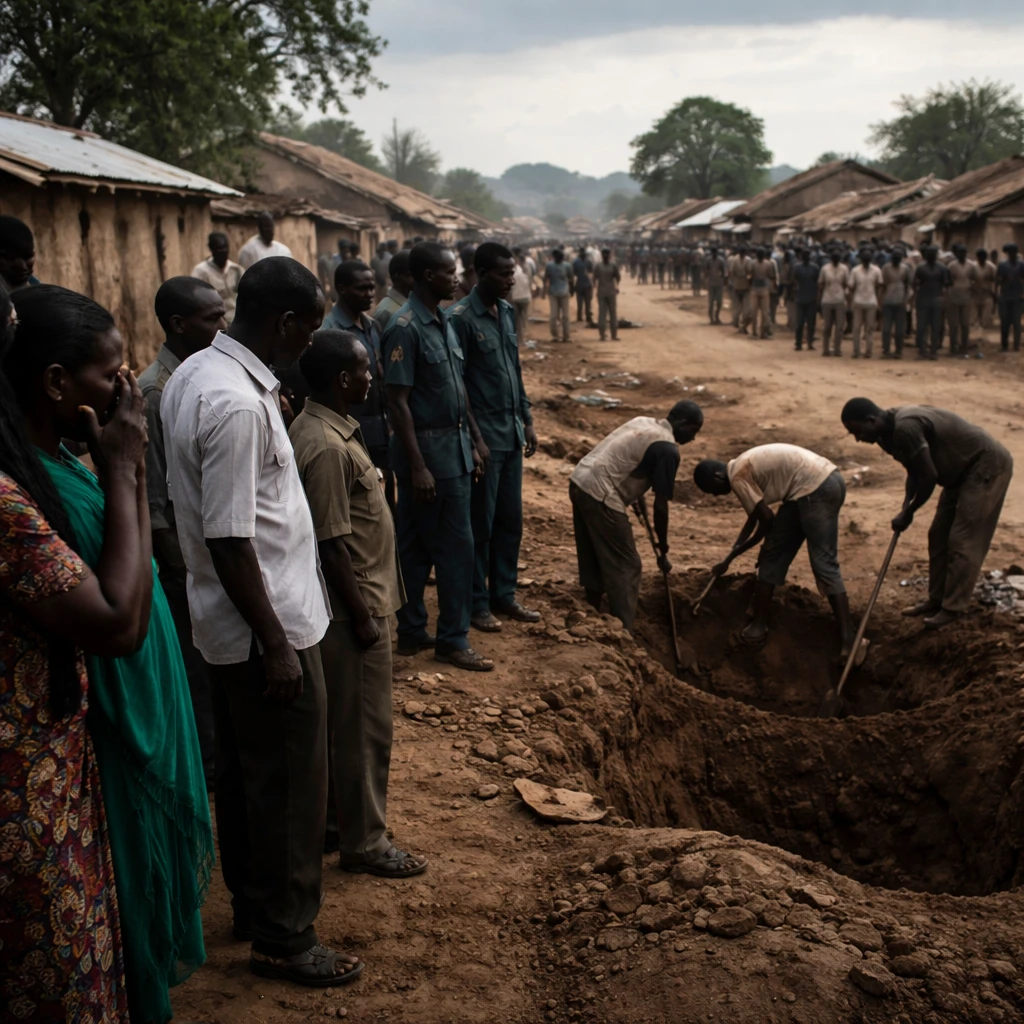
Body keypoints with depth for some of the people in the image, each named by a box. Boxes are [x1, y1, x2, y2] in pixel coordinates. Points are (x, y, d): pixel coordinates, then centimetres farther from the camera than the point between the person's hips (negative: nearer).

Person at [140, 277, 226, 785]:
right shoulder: (154, 390, -20)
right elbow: (152, 498, -19)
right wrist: (179, 568, -18)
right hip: (186, 556, -7)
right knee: (196, 665, 8)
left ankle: (217, 754, 35)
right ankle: (204, 763, 25)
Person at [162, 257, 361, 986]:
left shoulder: (195, 373, 4)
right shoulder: (238, 406, -27)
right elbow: (230, 543, -26)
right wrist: (276, 645, -21)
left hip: (227, 622, 10)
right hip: (266, 625, -10)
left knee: (246, 770, 22)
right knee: (290, 785, 6)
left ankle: (252, 904, 39)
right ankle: (284, 938, 22)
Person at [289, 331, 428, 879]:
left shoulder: (323, 426, 6)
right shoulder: (328, 448, -25)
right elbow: (332, 544, -25)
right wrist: (361, 616, -19)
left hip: (357, 598, 10)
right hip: (353, 605, -10)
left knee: (344, 718, 21)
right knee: (363, 726, 2)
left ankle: (337, 813, 35)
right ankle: (363, 842, 15)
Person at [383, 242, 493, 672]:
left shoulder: (444, 322, 11)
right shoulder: (405, 327, -16)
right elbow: (398, 401, -18)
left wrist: (474, 441, 15)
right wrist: (417, 467, -20)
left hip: (455, 446, 8)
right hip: (426, 447, -8)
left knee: (418, 546, 14)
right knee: (456, 546, -2)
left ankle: (412, 632, 23)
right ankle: (452, 639, 10)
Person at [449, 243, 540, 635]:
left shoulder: (506, 312, 10)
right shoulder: (461, 317, -14)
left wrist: (526, 419, 15)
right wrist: (474, 438, -16)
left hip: (511, 432, 8)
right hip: (484, 435, -7)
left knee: (510, 520, 14)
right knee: (480, 524, 2)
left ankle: (504, 595, 26)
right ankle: (477, 603, 14)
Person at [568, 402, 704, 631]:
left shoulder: (643, 422, 17)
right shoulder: (668, 449, -7)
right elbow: (661, 506, -5)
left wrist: (636, 495, 40)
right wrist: (663, 551, 5)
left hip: (579, 482, 9)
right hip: (600, 495, -9)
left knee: (593, 560, 19)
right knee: (626, 567, 0)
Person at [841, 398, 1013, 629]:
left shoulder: (905, 428, -30)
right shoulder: (889, 431, 0)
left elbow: (929, 476, -27)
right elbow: (915, 472, 8)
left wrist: (908, 512, -15)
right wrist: (906, 507, -7)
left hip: (987, 466, -10)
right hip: (962, 471, 10)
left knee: (963, 541, -8)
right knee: (939, 536, 11)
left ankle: (953, 609, 0)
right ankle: (936, 599, 20)